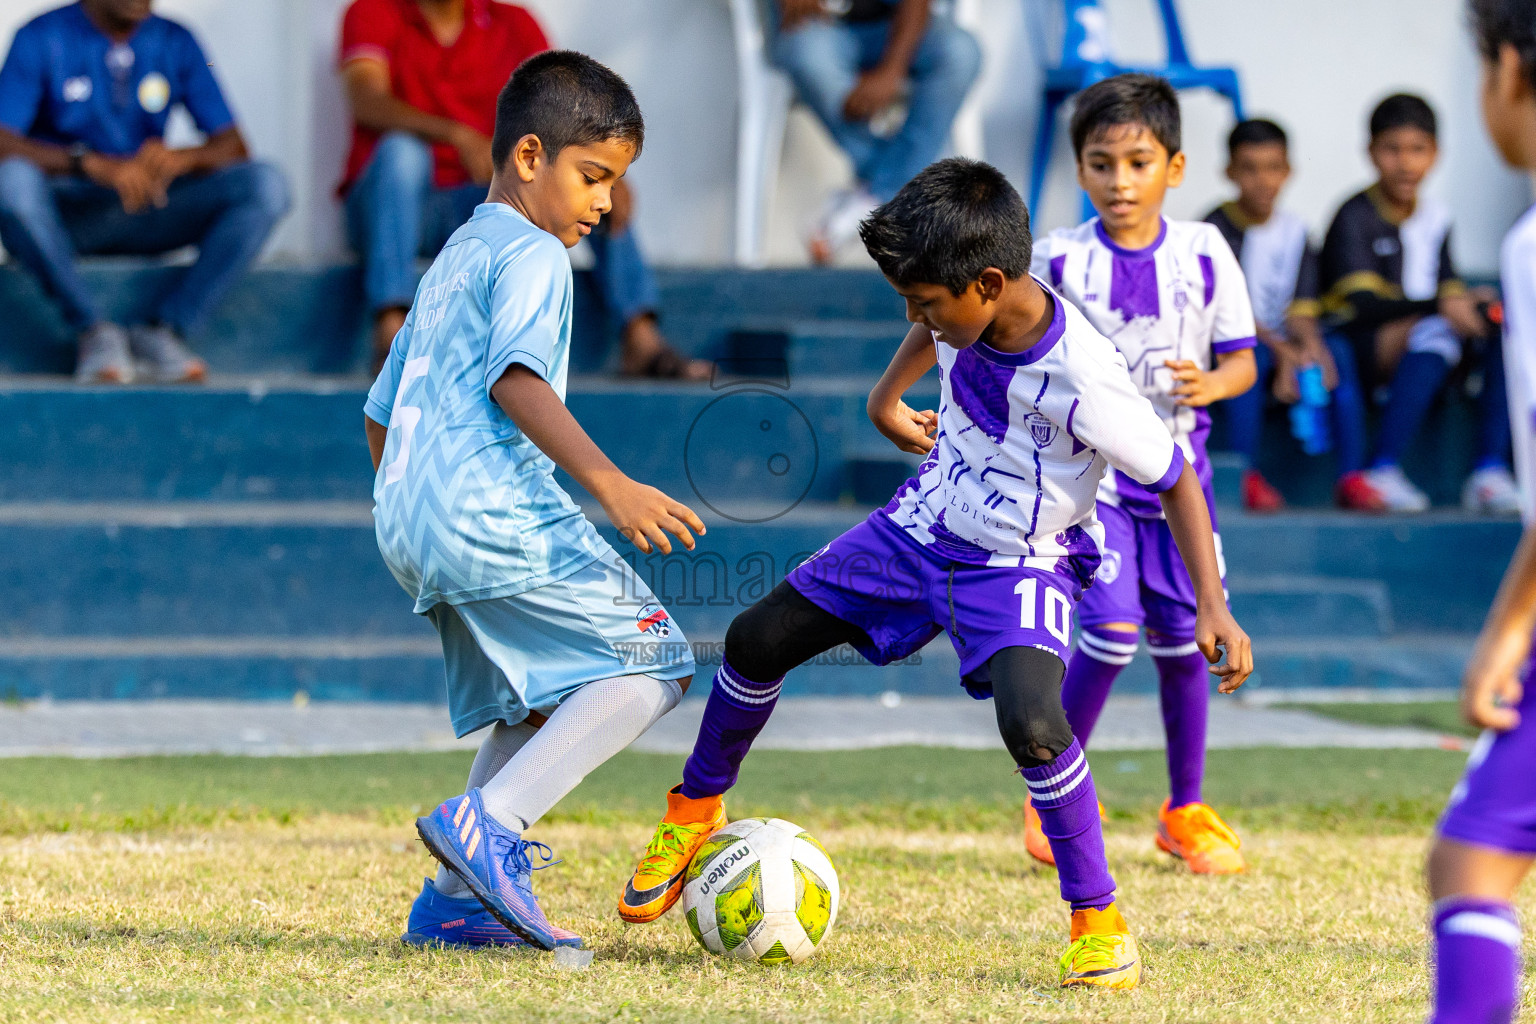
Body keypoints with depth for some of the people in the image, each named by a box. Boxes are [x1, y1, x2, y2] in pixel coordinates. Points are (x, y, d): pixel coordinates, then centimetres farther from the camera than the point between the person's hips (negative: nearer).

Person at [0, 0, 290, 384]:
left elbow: (233, 147, 1)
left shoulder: (175, 42, 7)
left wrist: (180, 159, -22)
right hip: (65, 215, -3)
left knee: (266, 184, -20)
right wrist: (93, 164, -32)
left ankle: (165, 330, -24)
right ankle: (94, 331, -26)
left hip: (148, 216, 3)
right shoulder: (42, 37, -4)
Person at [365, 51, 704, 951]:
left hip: (409, 522, 10)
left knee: (544, 701, 18)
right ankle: (489, 824, -20)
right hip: (495, 512, -10)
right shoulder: (531, 256, -3)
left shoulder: (452, 261, 27)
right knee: (648, 664, -9)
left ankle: (459, 897, 10)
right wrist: (609, 484, -27)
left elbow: (381, 411, 31)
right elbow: (517, 381, -20)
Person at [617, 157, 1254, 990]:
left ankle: (1098, 920, -12)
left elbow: (1177, 481, -20)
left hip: (1019, 563, -6)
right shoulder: (967, 311, -15)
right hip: (922, 524, 6)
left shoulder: (1083, 381, -31)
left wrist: (1213, 608, -24)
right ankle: (696, 810, 31)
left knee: (1031, 722, -31)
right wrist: (888, 396, 18)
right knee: (758, 639, 5)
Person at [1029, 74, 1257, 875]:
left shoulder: (1204, 255, -2)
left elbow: (1242, 359, 4)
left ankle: (1184, 810, 25)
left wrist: (1208, 384, -16)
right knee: (1113, 631, -16)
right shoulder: (1060, 261, -6)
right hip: (1090, 470, -2)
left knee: (1181, 637, 7)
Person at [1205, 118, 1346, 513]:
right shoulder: (1217, 229, -6)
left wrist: (1309, 344, -23)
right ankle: (1246, 476, -38)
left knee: (1336, 348, -22)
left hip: (1282, 338, 4)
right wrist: (1281, 351, -28)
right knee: (1251, 355, -35)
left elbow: (1301, 307, 1)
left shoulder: (1295, 232, 9)